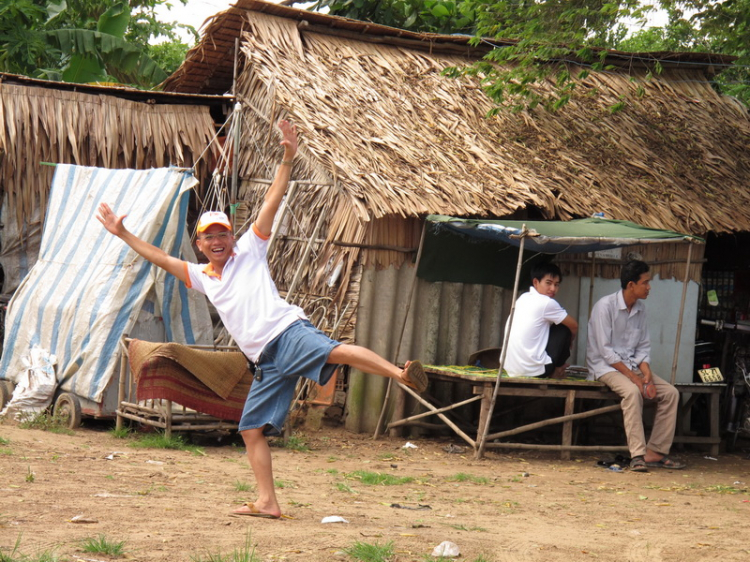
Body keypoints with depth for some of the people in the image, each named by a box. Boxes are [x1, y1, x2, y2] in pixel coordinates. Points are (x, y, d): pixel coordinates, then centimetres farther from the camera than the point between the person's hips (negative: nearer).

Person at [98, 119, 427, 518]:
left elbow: (272, 203, 4)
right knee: (252, 429, 3)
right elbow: (160, 258, 28)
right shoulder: (201, 278, 24)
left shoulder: (250, 251, 11)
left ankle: (401, 373, -50)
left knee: (334, 351, -35)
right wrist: (122, 234, 25)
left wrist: (287, 160, -5)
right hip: (266, 360, 6)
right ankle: (267, 502, 6)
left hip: (287, 332, -6)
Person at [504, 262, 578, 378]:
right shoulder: (547, 303, -10)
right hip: (534, 370, -8)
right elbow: (574, 325, 1)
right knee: (564, 329, 8)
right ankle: (556, 370, 20)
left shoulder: (522, 299, 13)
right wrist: (569, 341, 23)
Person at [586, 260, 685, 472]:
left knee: (670, 393, -11)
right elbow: (605, 351, -18)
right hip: (605, 366, -7)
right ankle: (637, 455, -37)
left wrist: (647, 374, -9)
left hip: (632, 365, 7)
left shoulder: (640, 309, 8)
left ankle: (655, 452, -10)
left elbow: (643, 347, 10)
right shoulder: (605, 306, -14)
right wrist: (633, 377, -22)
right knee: (632, 391, -35)